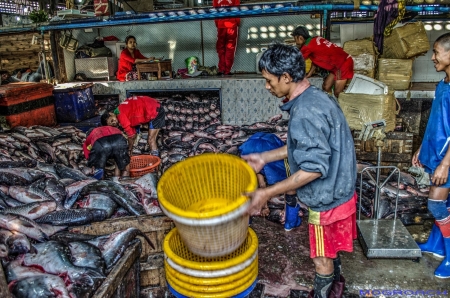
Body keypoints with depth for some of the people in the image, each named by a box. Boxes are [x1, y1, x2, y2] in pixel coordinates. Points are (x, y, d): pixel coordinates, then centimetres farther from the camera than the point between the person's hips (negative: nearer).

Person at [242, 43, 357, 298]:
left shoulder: (305, 111, -29)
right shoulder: (315, 96, 2)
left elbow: (314, 168, -30)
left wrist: (268, 193, -26)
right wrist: (265, 157, 10)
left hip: (327, 198, -9)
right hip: (338, 190, 9)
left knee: (322, 257, 14)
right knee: (331, 247, 29)